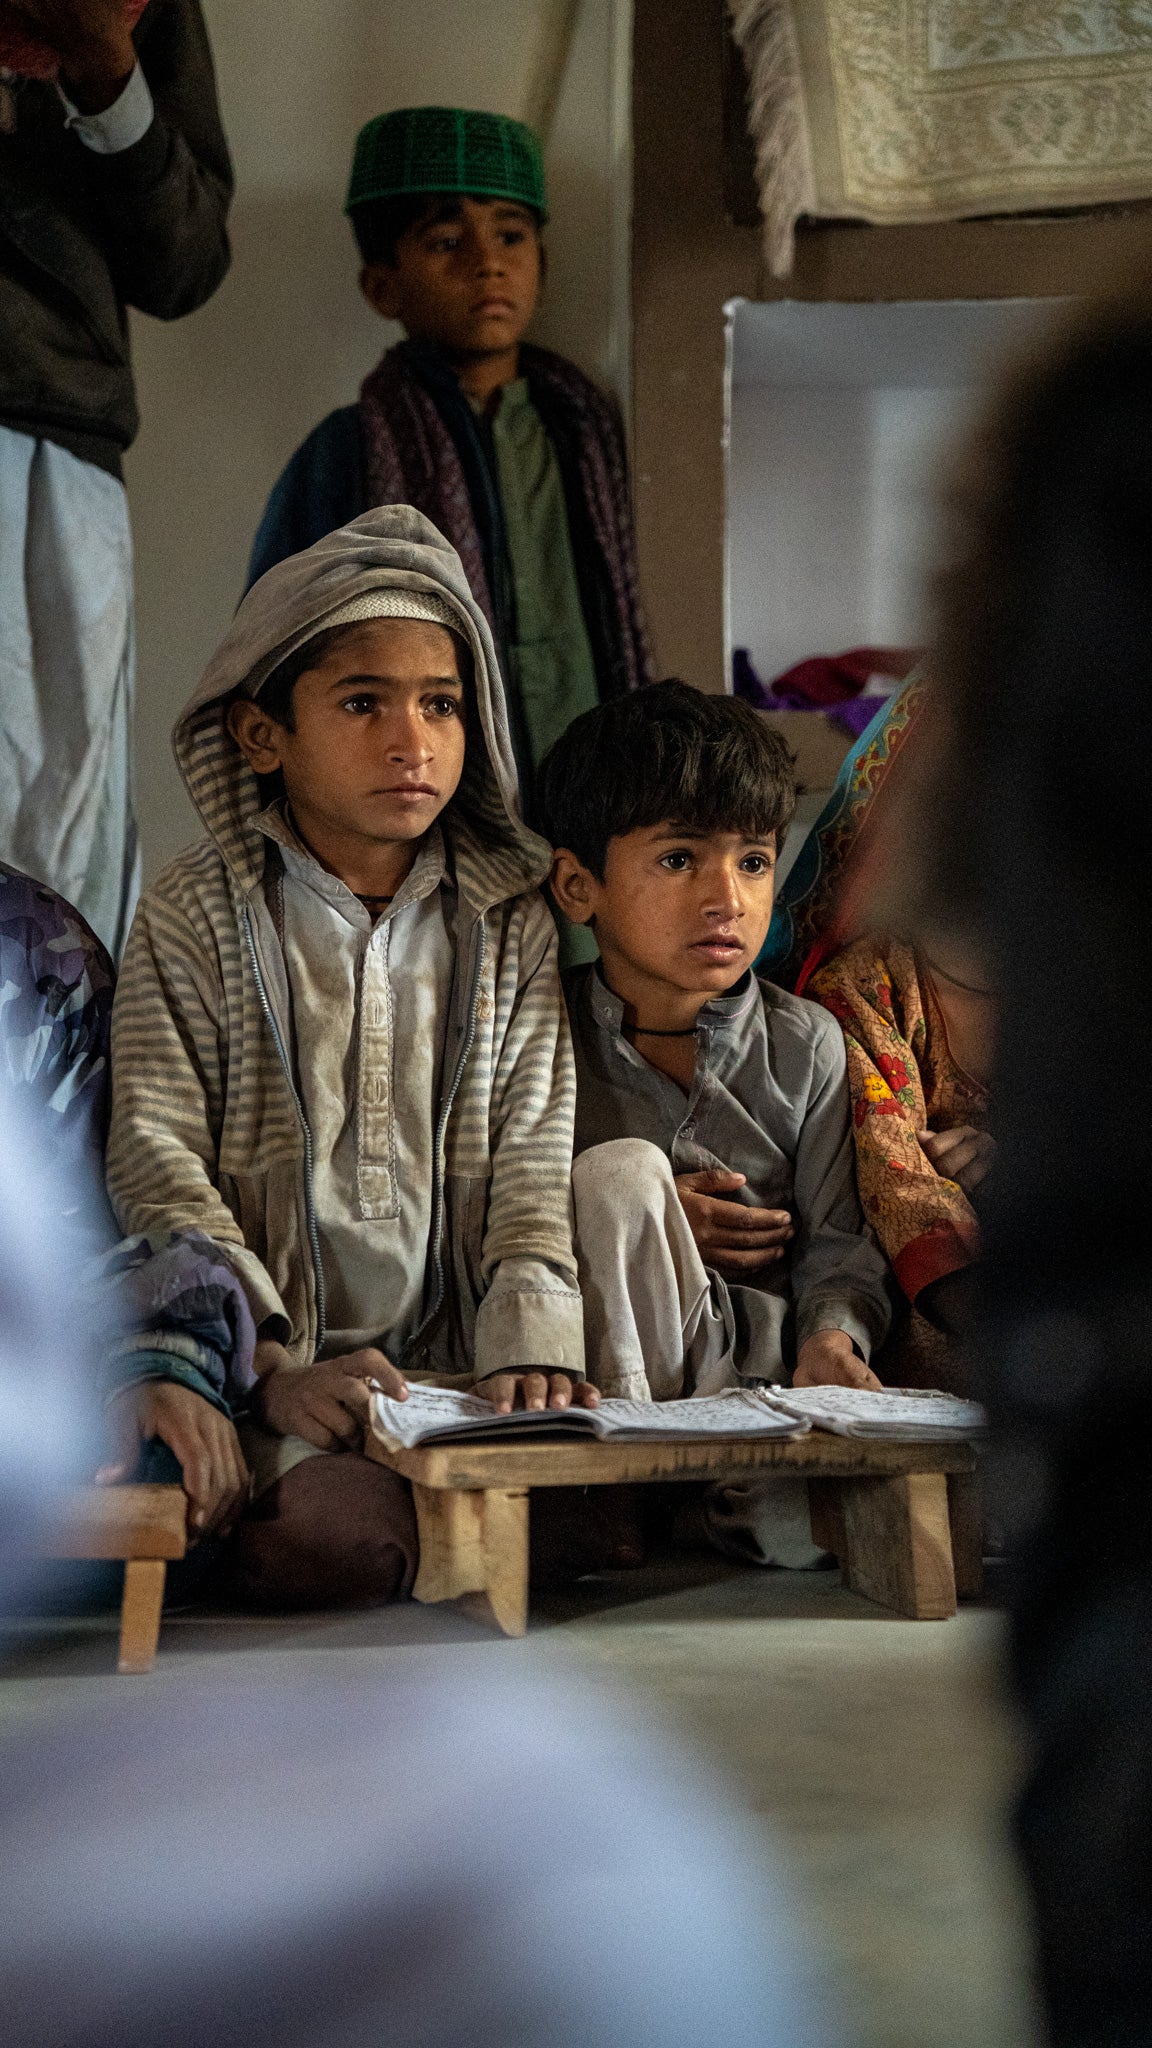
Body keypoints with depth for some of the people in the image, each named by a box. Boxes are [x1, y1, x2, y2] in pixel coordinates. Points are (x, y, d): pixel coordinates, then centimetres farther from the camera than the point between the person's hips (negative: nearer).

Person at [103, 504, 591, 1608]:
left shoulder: (511, 926, 12)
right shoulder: (195, 916, 4)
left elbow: (530, 1168, 6)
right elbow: (160, 1169, -4)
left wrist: (529, 1347, -14)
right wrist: (273, 1373, -17)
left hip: (455, 1358, 3)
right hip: (271, 1361, -3)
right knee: (330, 1535, -33)